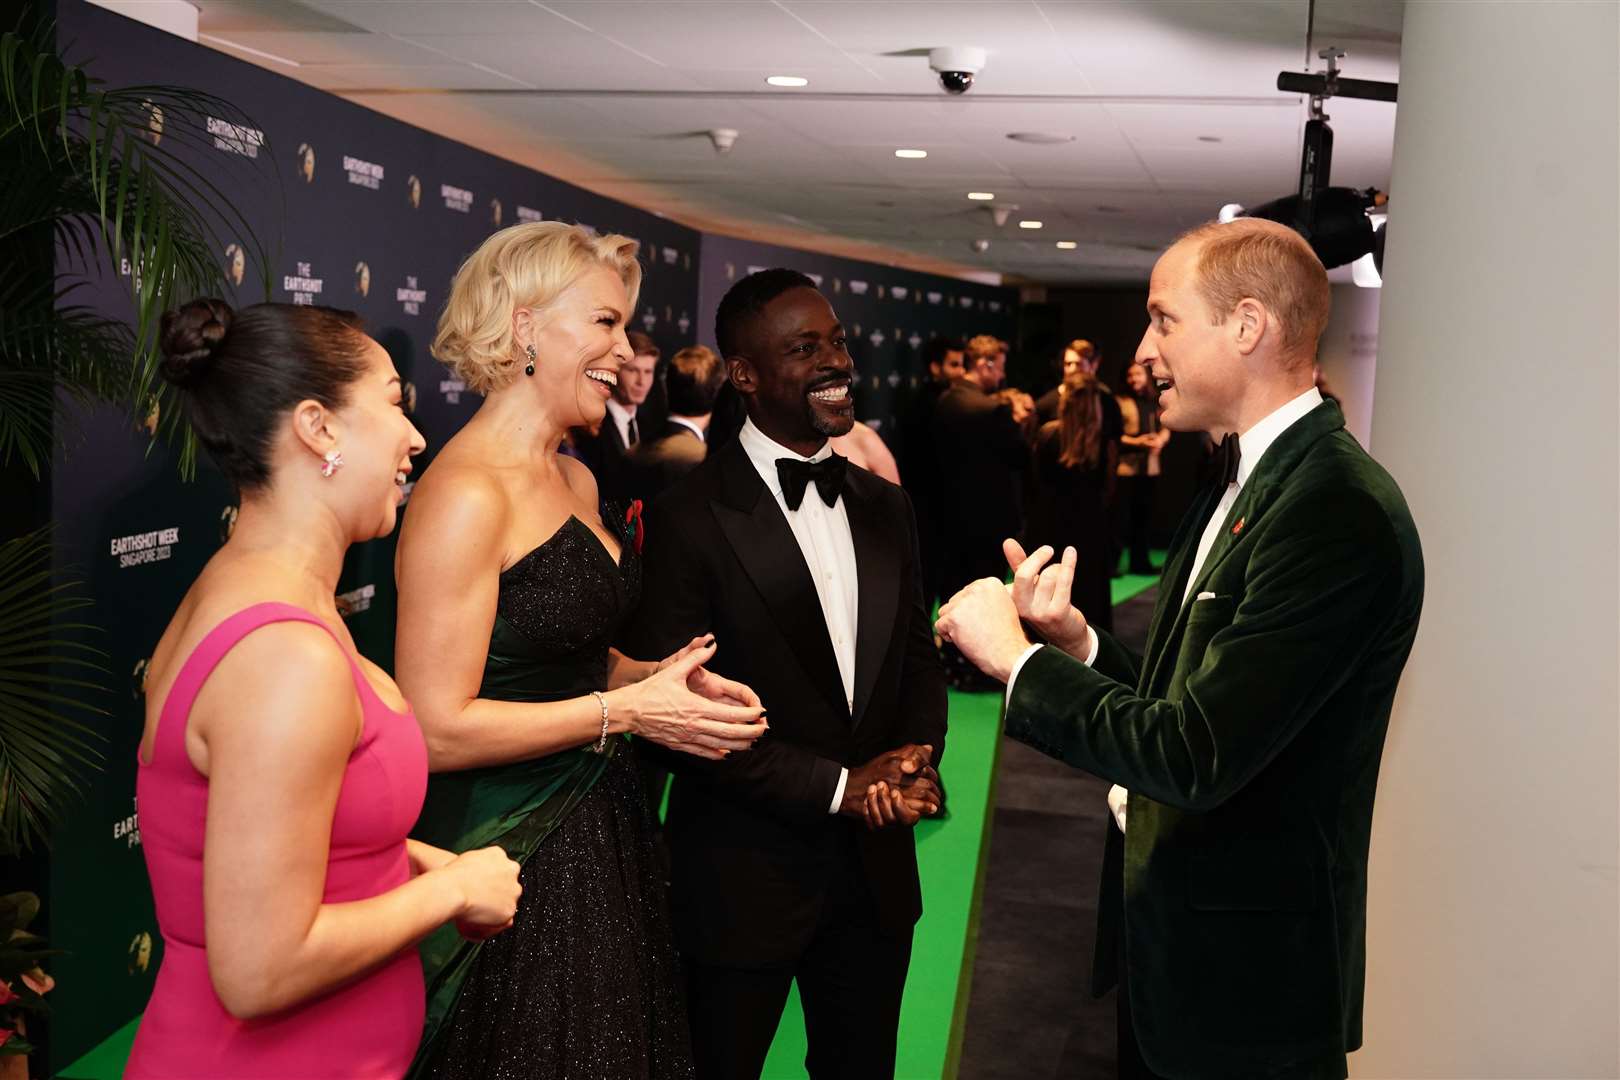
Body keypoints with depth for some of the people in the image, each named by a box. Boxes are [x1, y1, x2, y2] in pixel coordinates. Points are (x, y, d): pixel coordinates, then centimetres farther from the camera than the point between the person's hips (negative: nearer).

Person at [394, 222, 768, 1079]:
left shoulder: (577, 480, 8)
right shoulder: (466, 495, -20)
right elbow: (435, 730, -23)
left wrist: (661, 678, 0)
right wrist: (625, 710, -18)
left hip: (598, 829, 9)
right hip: (509, 858, -9)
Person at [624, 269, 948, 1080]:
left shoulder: (884, 506, 6)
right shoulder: (690, 519, -13)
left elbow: (918, 659, 11)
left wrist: (917, 758, -9)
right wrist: (836, 786, -16)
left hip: (875, 869, 5)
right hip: (744, 880, -5)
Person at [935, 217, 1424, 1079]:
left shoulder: (1340, 511, -24)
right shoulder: (1241, 487, 8)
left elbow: (1196, 755, -28)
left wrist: (1015, 656, -17)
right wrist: (1077, 639, -8)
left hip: (1245, 983, -8)